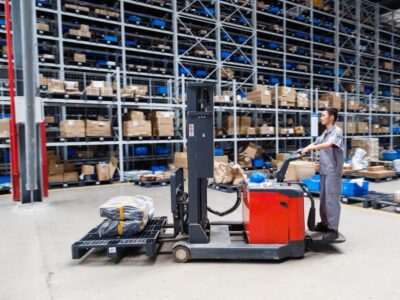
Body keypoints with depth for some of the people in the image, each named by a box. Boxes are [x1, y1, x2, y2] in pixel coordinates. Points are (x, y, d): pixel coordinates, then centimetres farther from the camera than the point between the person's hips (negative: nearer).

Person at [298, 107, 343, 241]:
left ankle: (333, 229, 1)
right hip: (324, 170, 9)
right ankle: (325, 223, 27)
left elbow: (328, 144, -26)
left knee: (332, 199, -6)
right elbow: (315, 143, 21)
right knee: (323, 198, 15)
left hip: (333, 171, -9)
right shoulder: (325, 133, 16)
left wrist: (310, 148, -33)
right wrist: (303, 149, 4)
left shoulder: (337, 131, -10)